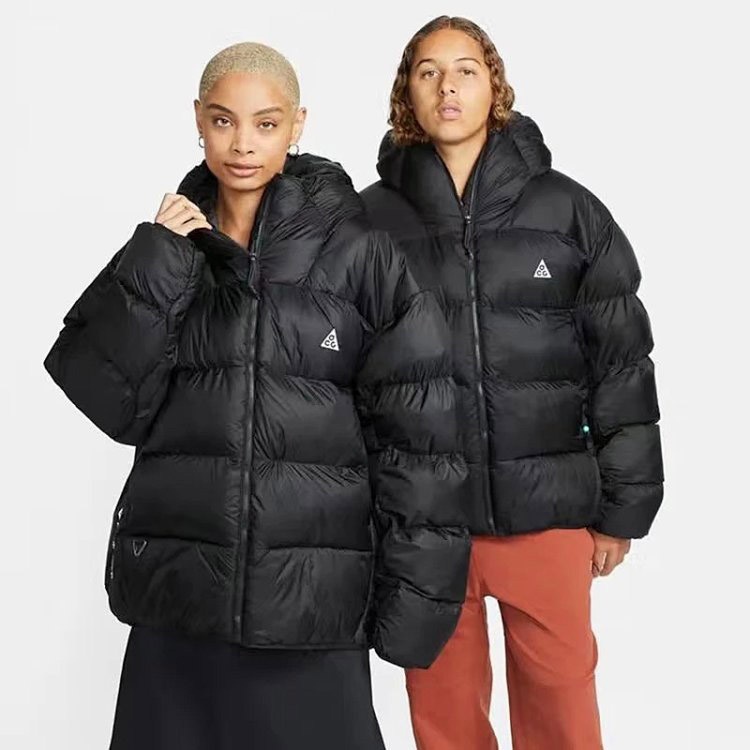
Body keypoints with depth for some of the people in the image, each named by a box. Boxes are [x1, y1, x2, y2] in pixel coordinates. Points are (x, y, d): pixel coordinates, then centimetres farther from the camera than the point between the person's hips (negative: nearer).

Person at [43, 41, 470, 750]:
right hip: (178, 593, 3)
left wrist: (413, 591, -7)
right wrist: (154, 265, -11)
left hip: (313, 600, -2)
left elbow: (417, 432, -5)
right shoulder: (168, 245, 6)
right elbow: (110, 401, -2)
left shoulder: (355, 251, -4)